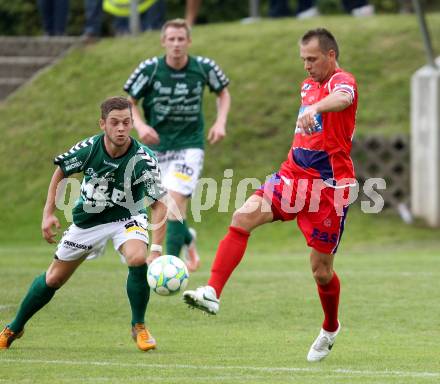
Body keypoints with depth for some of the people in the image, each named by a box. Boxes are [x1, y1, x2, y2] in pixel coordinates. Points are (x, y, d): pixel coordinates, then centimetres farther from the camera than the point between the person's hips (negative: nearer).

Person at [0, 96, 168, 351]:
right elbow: (61, 172, -1)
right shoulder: (89, 148, -22)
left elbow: (159, 205, -29)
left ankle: (139, 327, -12)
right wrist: (49, 213, -6)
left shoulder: (143, 159, -29)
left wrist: (156, 249, -40)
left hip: (126, 218, -2)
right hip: (88, 219, 2)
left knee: (138, 259, -33)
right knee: (53, 279, 9)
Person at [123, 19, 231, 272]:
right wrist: (140, 125, -18)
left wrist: (221, 122, -3)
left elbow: (223, 92, 11)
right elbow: (129, 102, 1)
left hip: (189, 144, -2)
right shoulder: (150, 69, -10)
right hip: (157, 145, 2)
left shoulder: (204, 68, -8)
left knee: (175, 199, -20)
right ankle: (187, 238, 41)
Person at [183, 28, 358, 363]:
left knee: (321, 269, 3)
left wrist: (314, 108, -59)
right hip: (293, 174, 7)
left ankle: (331, 329, 31)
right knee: (243, 217, -19)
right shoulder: (308, 85, 14)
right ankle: (212, 293, -28)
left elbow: (342, 98, -39)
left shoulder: (343, 81, -12)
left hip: (329, 186, -7)